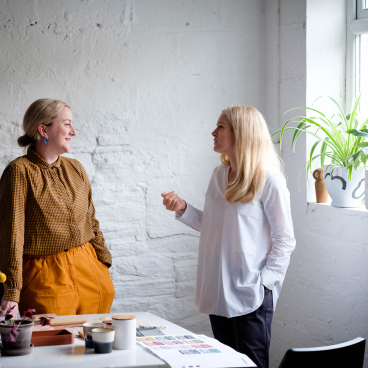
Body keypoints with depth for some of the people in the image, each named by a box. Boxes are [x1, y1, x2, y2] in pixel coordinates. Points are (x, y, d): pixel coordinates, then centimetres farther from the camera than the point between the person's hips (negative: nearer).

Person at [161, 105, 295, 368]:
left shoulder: (269, 179, -11)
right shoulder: (219, 175, 11)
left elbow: (285, 240, -9)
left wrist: (264, 282, -15)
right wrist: (183, 209, 4)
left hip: (251, 296, -7)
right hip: (218, 291, 7)